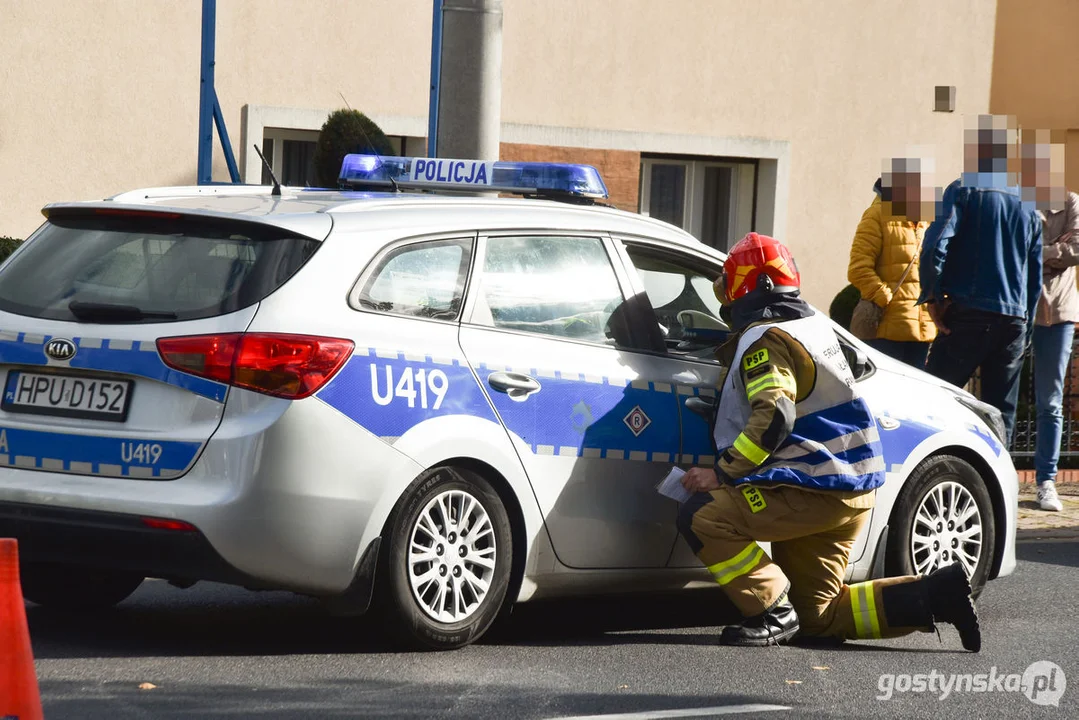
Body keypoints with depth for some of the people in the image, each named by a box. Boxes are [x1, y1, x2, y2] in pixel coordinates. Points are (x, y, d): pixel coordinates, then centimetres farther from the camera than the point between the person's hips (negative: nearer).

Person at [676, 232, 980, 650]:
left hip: (813, 490, -10)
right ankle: (936, 595, 6)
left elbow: (774, 418, -26)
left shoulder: (764, 340, -12)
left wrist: (722, 474, -24)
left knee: (701, 516, -17)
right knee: (818, 615, 14)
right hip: (853, 494, 10)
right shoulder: (814, 325, 16)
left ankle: (772, 610, -16)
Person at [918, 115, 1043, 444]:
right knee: (1001, 412, 7)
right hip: (1014, 318, 5)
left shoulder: (964, 191, -3)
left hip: (967, 315, -5)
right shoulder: (1027, 208, 15)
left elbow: (935, 245, -16)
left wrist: (933, 296, -7)